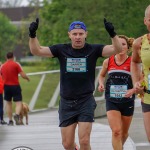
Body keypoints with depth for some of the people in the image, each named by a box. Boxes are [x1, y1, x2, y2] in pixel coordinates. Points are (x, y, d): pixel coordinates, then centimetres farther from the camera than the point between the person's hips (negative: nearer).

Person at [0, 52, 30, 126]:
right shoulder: (16, 64, -6)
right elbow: (23, 75, -10)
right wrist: (27, 78, 10)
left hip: (6, 86, 3)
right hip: (15, 86, -3)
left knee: (8, 103, 15)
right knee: (18, 103, -1)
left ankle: (10, 120, 10)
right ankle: (17, 114, -30)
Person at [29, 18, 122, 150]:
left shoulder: (93, 50, -2)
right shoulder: (61, 50, 2)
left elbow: (117, 49, -12)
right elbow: (36, 50, -2)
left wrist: (112, 34, -30)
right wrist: (32, 35, -19)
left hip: (86, 101, -2)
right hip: (66, 103, 2)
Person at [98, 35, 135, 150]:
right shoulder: (108, 61, -1)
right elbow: (102, 75, 18)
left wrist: (132, 90, -23)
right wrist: (101, 84, -2)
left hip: (127, 101, 0)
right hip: (112, 101, 0)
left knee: (124, 133, 16)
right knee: (116, 131, -17)